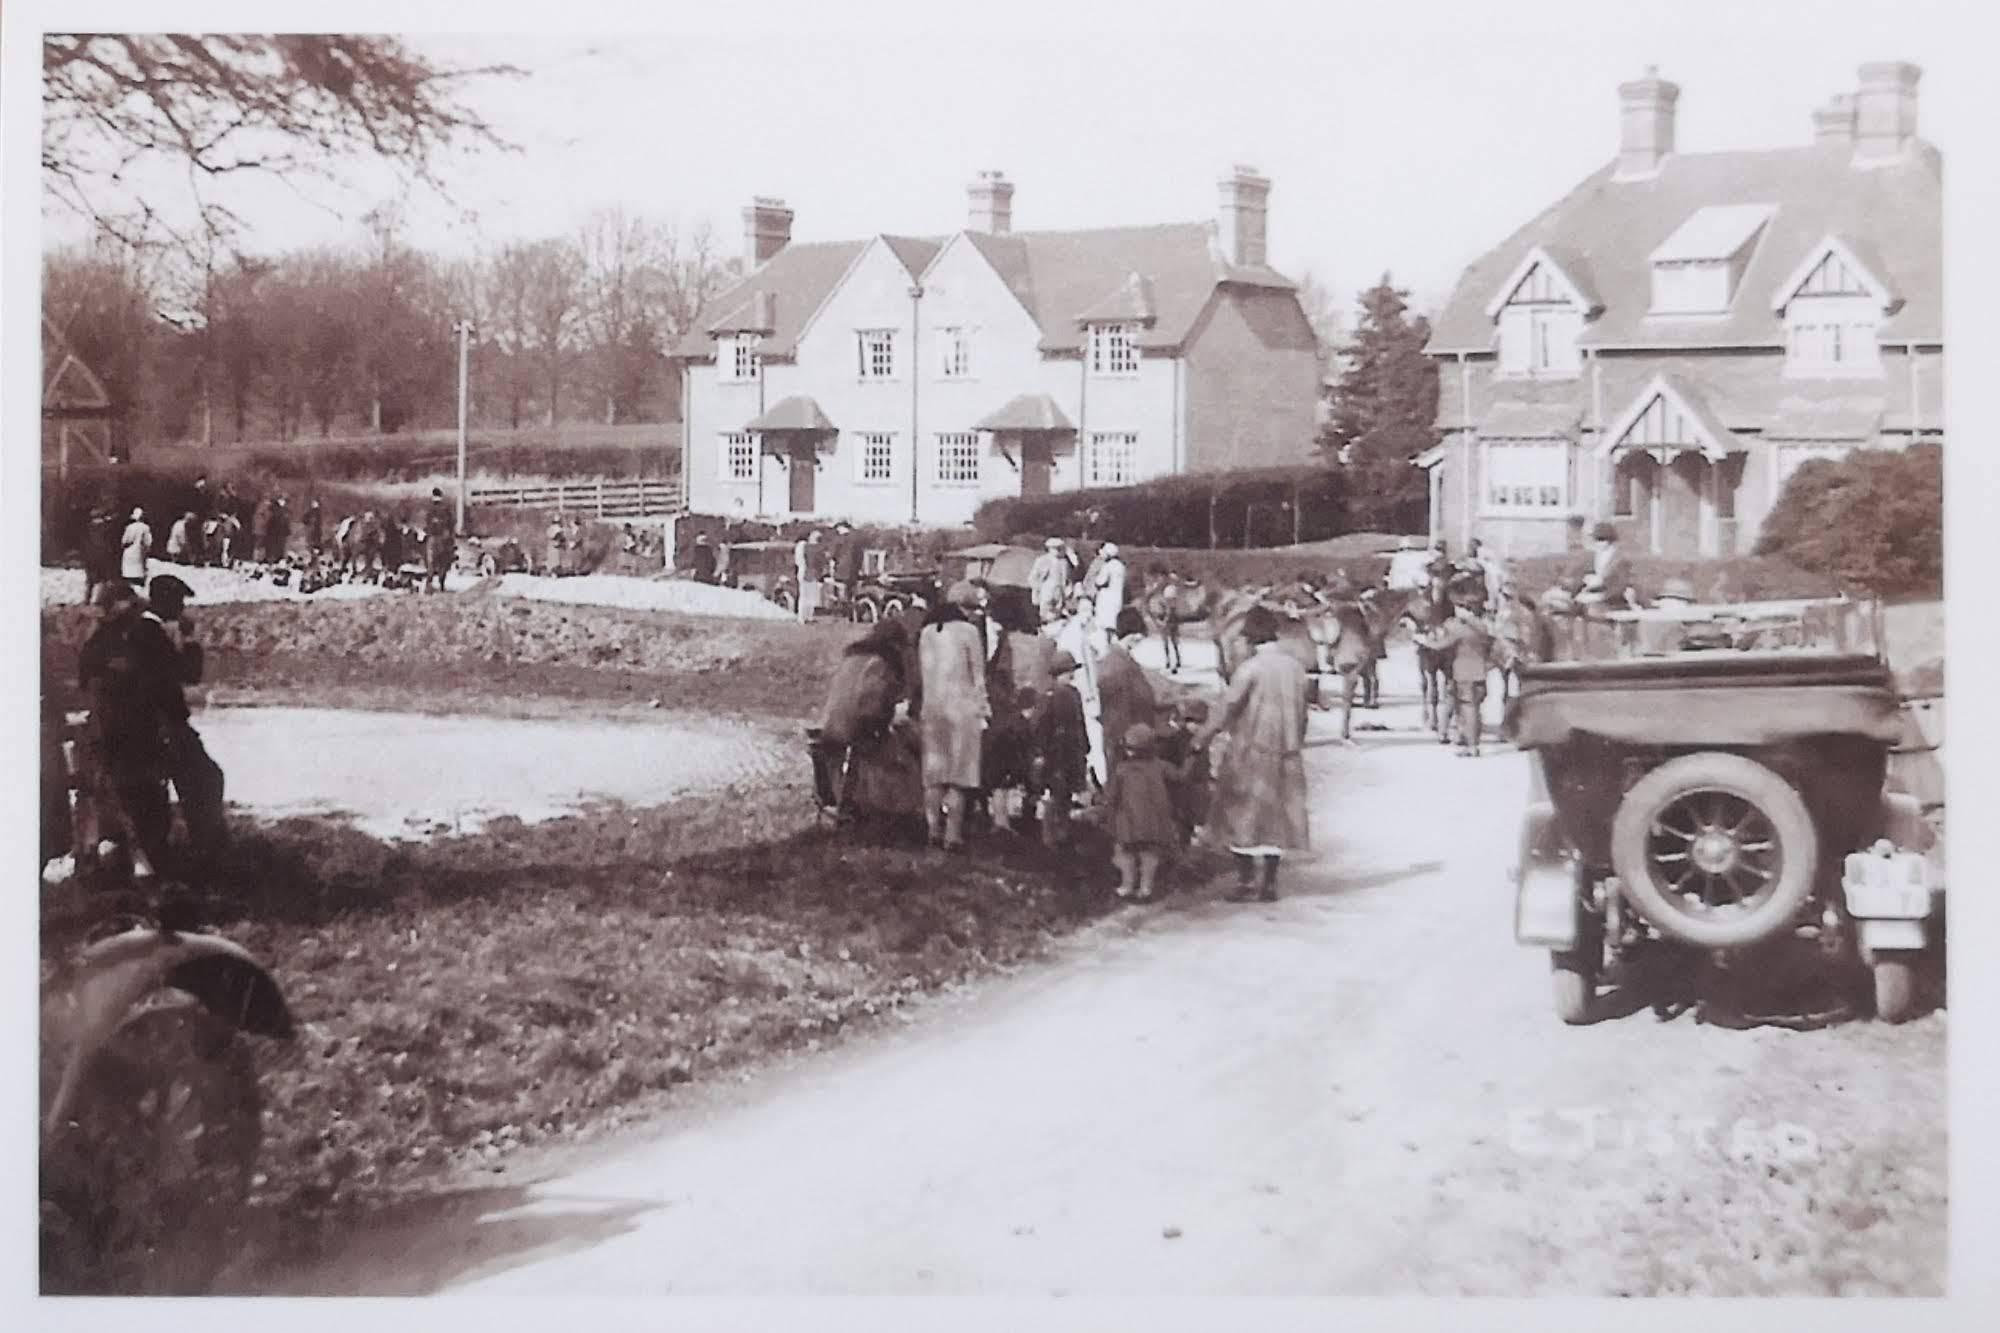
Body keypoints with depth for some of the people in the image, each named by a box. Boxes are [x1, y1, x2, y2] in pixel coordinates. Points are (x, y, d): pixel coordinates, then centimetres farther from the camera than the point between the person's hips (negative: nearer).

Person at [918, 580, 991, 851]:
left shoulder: (927, 632, 8)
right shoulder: (968, 631, -7)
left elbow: (921, 672, 11)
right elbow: (978, 677, -4)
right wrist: (983, 710, 4)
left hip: (931, 707, 5)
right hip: (961, 706, -5)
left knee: (934, 776, 11)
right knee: (958, 777, 0)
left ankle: (934, 831, 13)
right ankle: (953, 835, -2)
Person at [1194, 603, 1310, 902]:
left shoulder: (1251, 669, -15)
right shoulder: (1295, 667, 3)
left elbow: (1226, 708, -13)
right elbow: (1301, 713, 9)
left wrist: (1201, 739, -3)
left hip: (1252, 750, -5)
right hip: (1285, 754, 5)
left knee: (1242, 813, 5)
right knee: (1276, 815, 11)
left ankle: (1246, 879, 2)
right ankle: (1269, 883, 11)